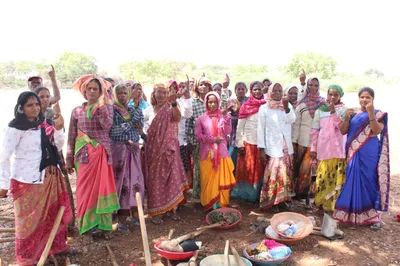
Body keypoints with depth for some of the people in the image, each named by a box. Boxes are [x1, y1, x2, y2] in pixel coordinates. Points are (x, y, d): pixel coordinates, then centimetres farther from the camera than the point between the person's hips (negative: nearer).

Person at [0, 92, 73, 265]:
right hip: (27, 181, -5)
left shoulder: (44, 124, 3)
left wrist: (58, 129, -12)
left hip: (49, 178, 6)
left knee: (54, 214, 15)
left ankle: (57, 246, 35)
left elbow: (57, 147, 4)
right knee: (29, 219, 8)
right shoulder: (15, 128, -12)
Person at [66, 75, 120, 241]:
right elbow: (71, 137, 7)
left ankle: (104, 225, 18)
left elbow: (108, 125, -17)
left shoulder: (107, 107, 3)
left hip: (102, 153, -1)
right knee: (85, 190, 3)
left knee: (102, 188, 4)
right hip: (84, 155, 1)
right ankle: (86, 228, 14)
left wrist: (100, 106, -20)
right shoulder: (77, 111, 6)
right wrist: (69, 159, 5)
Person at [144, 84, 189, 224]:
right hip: (154, 149, 0)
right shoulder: (149, 110, 4)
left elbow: (177, 118, -22)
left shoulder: (170, 109, -1)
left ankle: (171, 208, 17)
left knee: (171, 177, 4)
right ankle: (155, 211, 12)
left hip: (169, 147, 0)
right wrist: (144, 136, -1)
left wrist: (174, 103, -36)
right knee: (155, 179, 4)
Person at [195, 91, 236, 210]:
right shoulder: (201, 118, 2)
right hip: (207, 153, -1)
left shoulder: (223, 116, 4)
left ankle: (221, 203, 16)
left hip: (221, 152, 1)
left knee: (222, 179, 4)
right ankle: (211, 204, 16)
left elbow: (227, 132, -8)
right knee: (209, 180, 4)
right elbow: (198, 136, -3)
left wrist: (226, 116, -15)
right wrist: (213, 139, -12)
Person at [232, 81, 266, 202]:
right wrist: (239, 144, -6)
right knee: (247, 169, 5)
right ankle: (245, 193, 20)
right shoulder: (246, 106, -3)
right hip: (248, 143, -2)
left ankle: (257, 194, 24)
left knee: (260, 170, 9)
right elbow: (240, 127, -2)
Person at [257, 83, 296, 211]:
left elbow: (291, 120, -11)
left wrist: (286, 107, -25)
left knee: (285, 173, 11)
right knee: (274, 174, -5)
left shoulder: (287, 106, 8)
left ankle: (281, 199, 25)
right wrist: (261, 149, -9)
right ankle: (272, 200, 7)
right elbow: (261, 129, -5)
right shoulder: (264, 108, -4)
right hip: (272, 147, -4)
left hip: (287, 147, 4)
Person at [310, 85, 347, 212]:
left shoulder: (343, 110, 4)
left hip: (338, 149, -1)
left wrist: (333, 111, -15)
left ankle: (333, 203, 10)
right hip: (323, 149, 1)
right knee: (323, 176, 2)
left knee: (337, 177, -1)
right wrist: (313, 148, 5)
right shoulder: (320, 110, 8)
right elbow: (315, 131, 8)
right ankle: (320, 201, 15)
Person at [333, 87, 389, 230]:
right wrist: (346, 118, -12)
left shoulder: (378, 114, 0)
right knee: (352, 182, 7)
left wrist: (370, 112, -24)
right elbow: (343, 131, 4)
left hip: (369, 154, -4)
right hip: (353, 153, 4)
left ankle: (373, 216, 6)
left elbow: (377, 131, -16)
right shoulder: (353, 114, 11)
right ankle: (352, 213, 18)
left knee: (369, 182, -3)